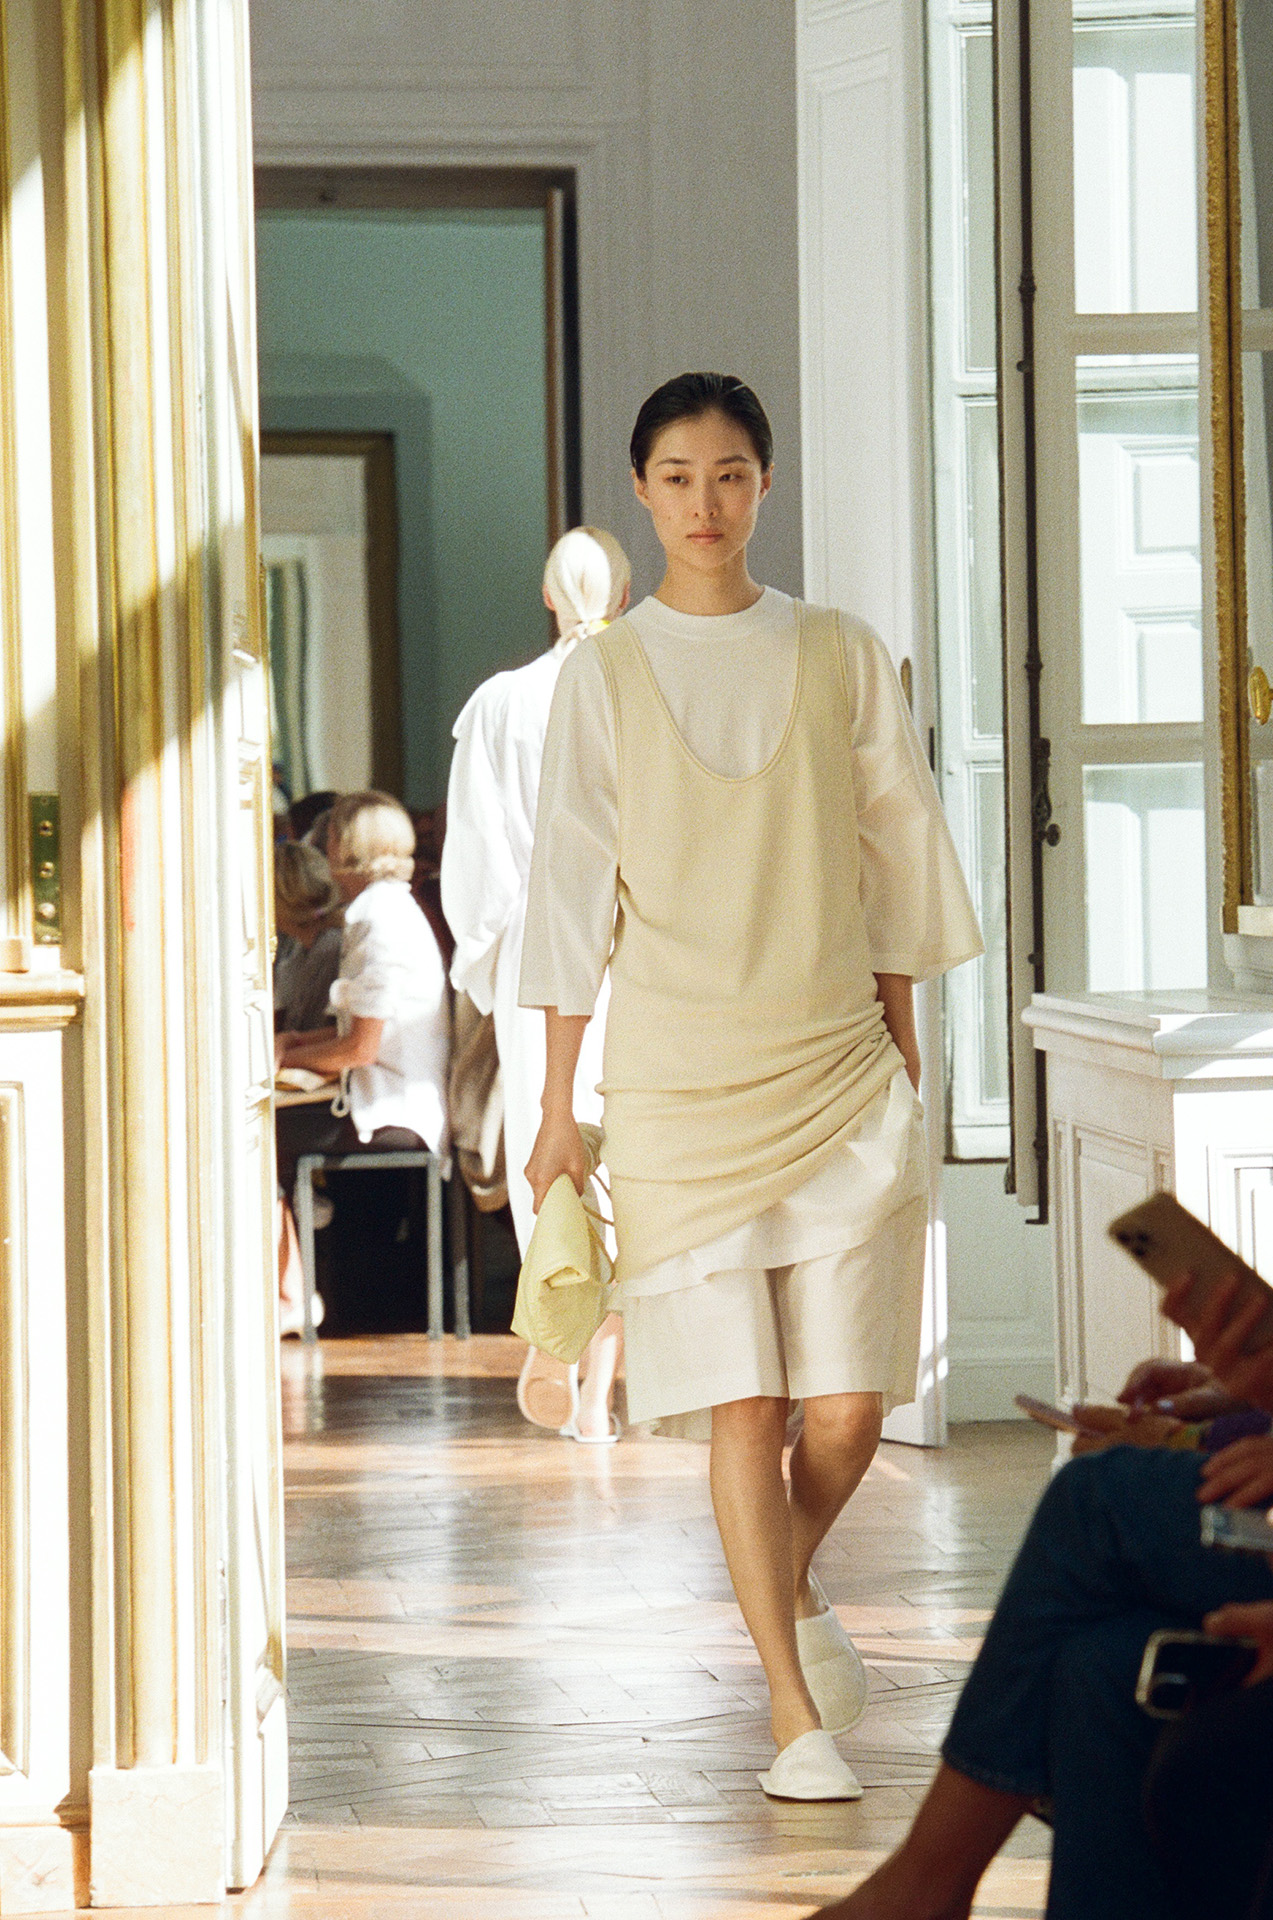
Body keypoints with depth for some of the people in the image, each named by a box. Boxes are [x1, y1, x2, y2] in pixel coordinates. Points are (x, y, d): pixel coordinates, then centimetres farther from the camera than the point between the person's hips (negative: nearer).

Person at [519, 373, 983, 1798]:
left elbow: (895, 855, 12)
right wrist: (556, 1108, 1)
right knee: (742, 1404, -7)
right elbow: (573, 890, 3)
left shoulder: (840, 657, 6)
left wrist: (901, 1036, 11)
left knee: (847, 1409, -3)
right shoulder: (603, 677, 3)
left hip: (837, 1073, 1)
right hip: (677, 1079, -1)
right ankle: (795, 1715, -2)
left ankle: (791, 1584, 29)